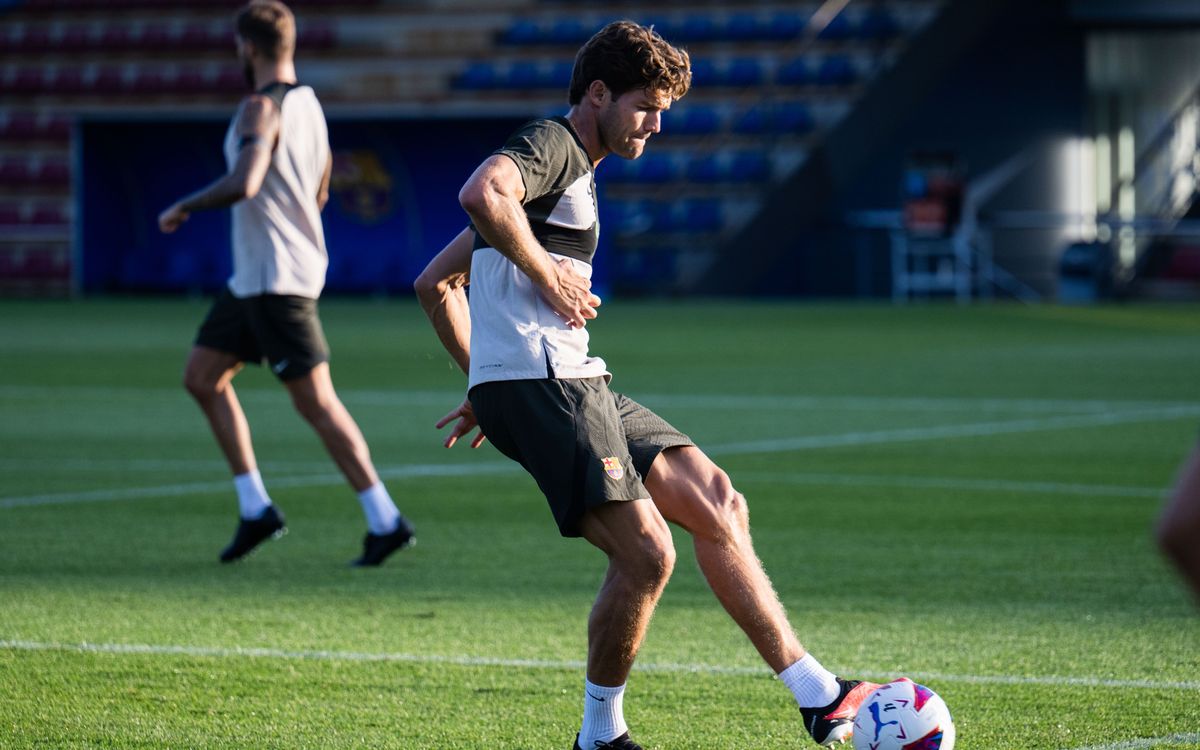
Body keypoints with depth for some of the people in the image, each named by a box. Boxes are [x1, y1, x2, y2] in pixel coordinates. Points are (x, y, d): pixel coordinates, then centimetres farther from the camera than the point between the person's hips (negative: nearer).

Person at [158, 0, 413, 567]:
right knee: (202, 377, 12)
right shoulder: (308, 104, 13)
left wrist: (183, 207, -17)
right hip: (252, 278, 10)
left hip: (277, 281, -10)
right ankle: (256, 509, 12)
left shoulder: (261, 109, -17)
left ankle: (385, 521, -6)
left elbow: (243, 184, -32)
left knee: (315, 402, -8)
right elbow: (318, 194, 23)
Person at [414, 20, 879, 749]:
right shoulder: (551, 145, -4)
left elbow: (435, 283, 30)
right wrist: (545, 273, -18)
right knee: (646, 554, -15)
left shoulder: (570, 169, 26)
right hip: (538, 385, -10)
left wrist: (484, 381, 24)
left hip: (575, 383, 10)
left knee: (717, 505, 5)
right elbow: (482, 193, -31)